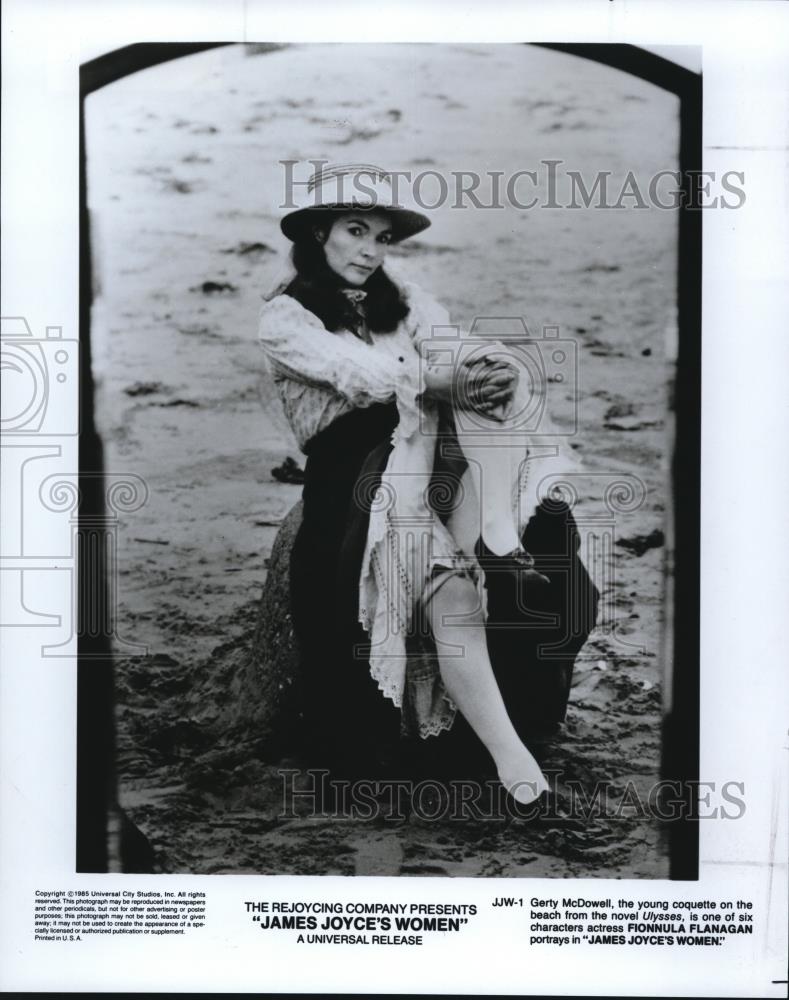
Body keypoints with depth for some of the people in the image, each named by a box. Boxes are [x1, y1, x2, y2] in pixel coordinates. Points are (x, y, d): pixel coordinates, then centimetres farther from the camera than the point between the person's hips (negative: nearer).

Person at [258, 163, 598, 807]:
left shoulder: (404, 300, 22)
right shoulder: (284, 318, 7)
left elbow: (454, 353, 2)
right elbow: (357, 372, -11)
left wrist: (501, 370, -21)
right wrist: (443, 380, -25)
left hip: (436, 460, 5)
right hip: (353, 475, -5)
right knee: (450, 588, -30)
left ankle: (498, 550, -34)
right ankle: (505, 752, -34)